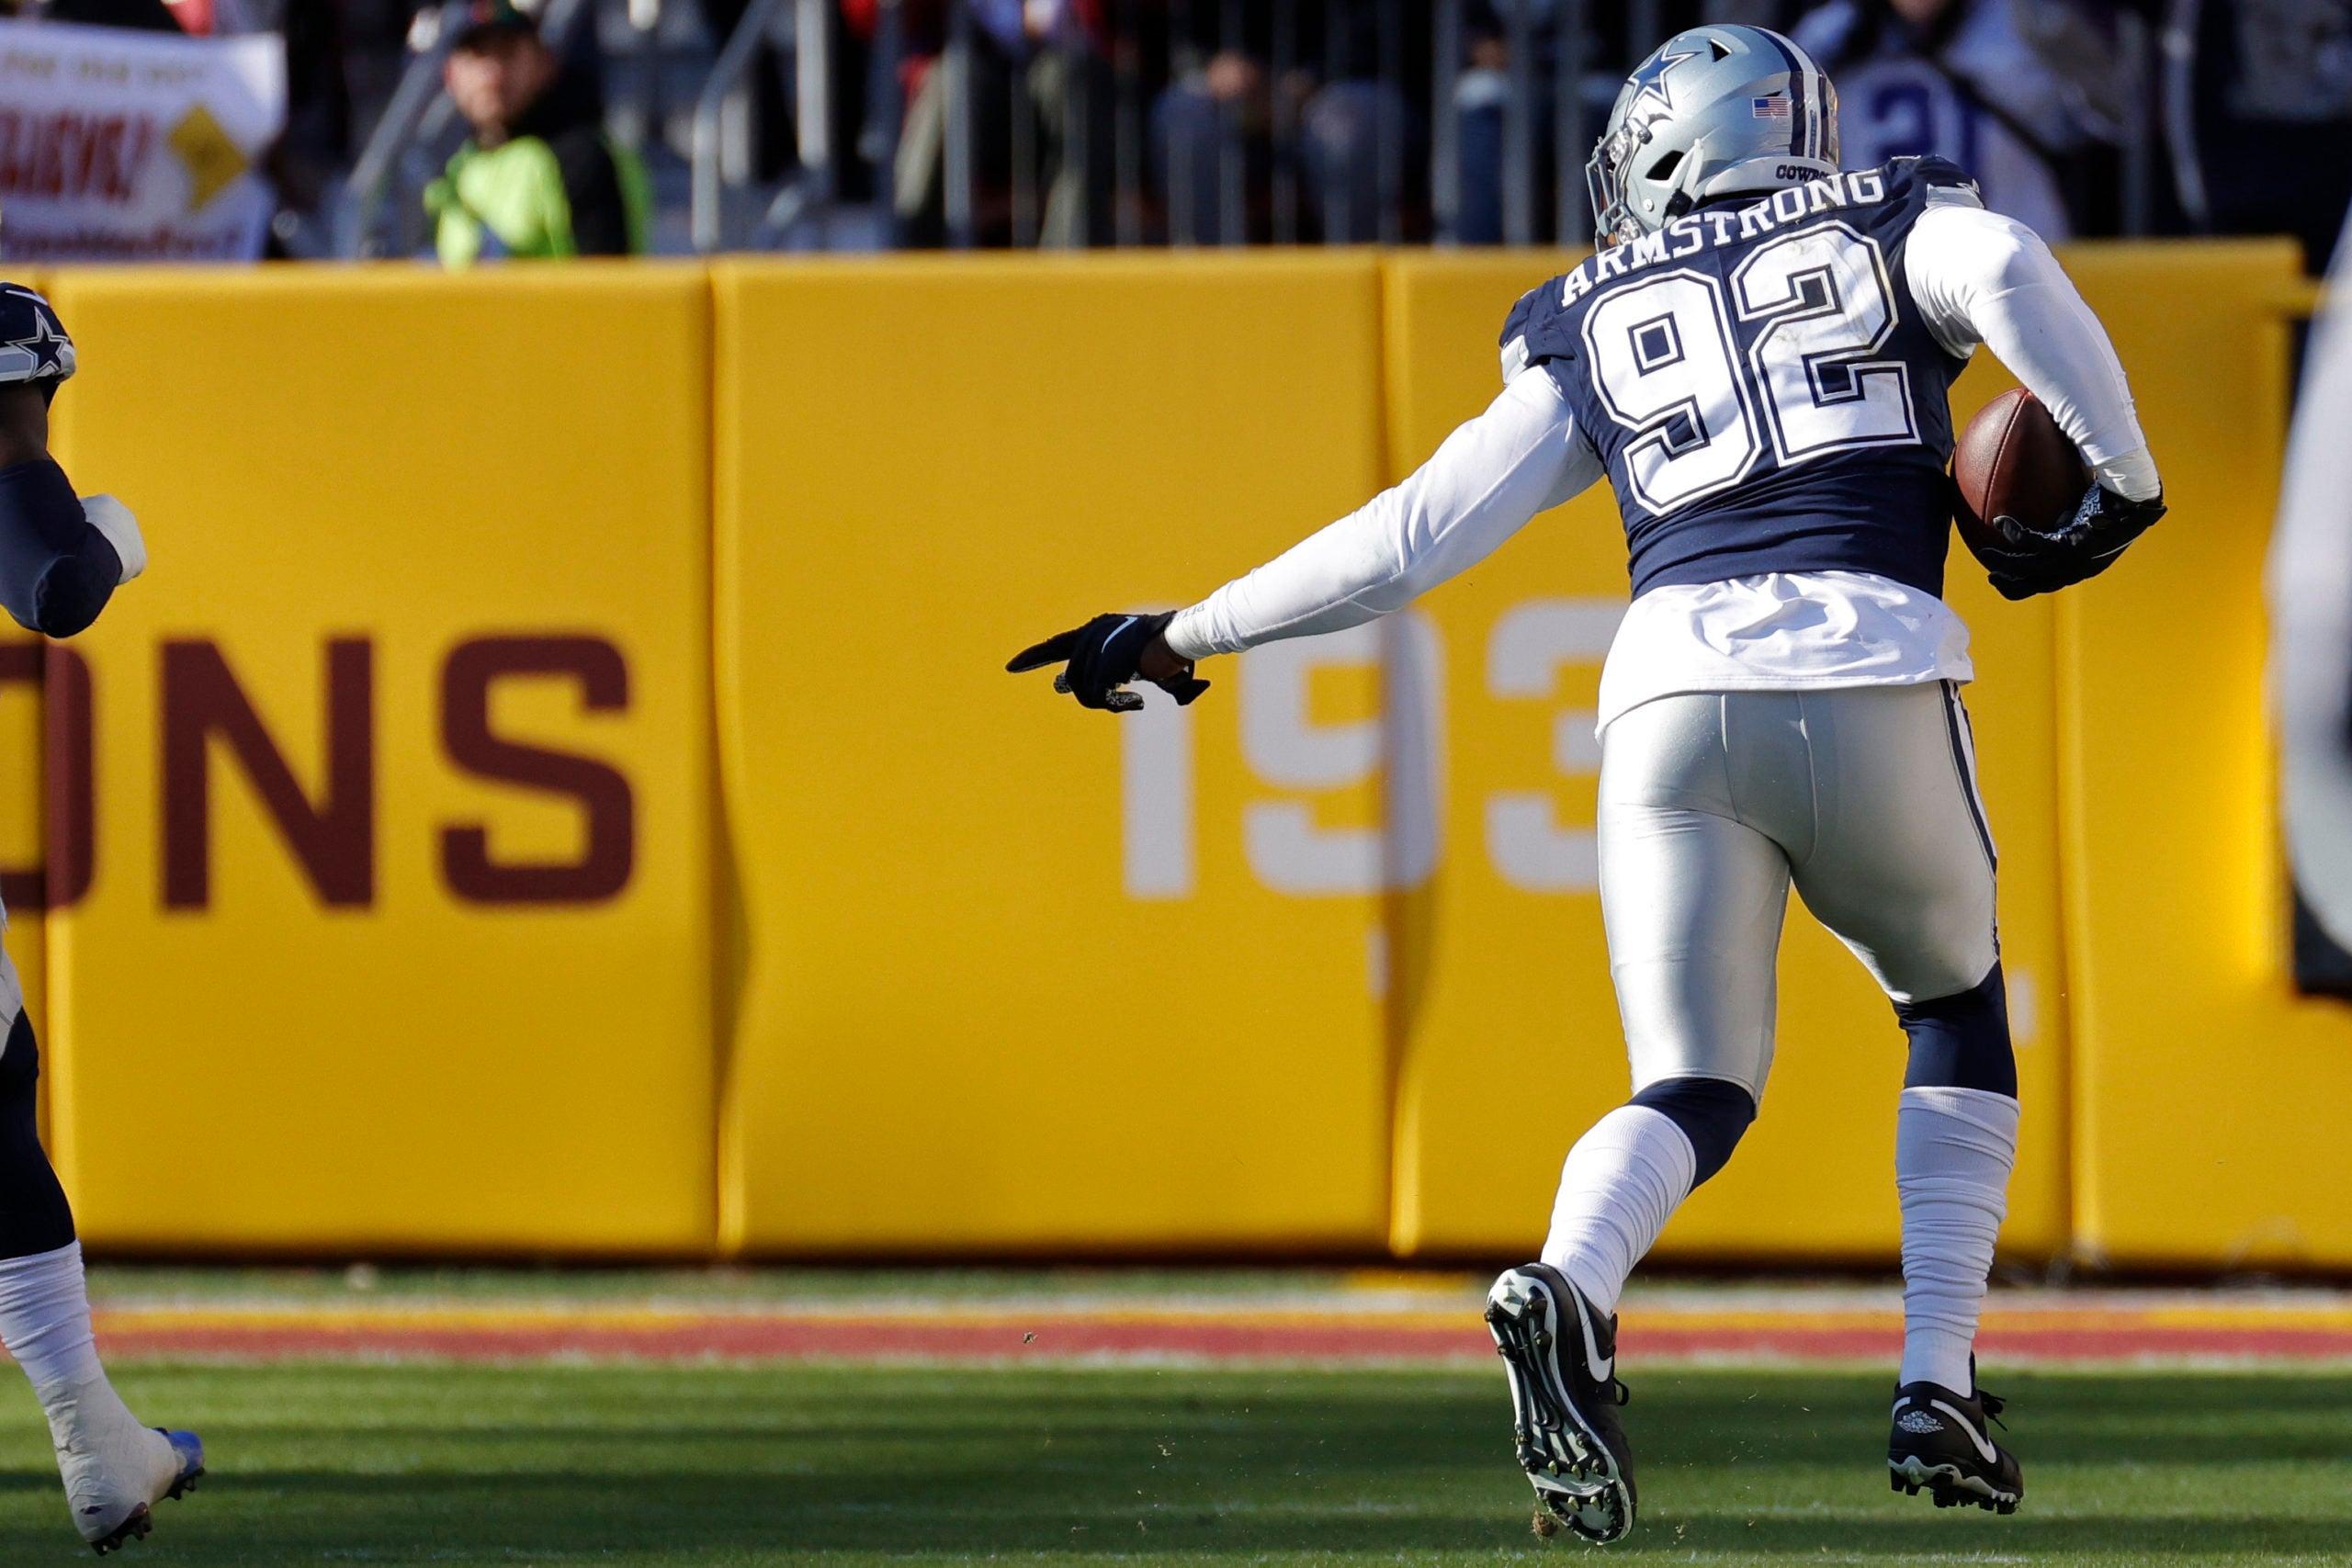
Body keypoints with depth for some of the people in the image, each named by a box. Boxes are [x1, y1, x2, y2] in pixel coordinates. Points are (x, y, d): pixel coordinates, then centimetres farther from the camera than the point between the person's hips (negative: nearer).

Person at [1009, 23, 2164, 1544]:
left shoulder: (1593, 331, 21)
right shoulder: (1892, 230, 18)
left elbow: (1415, 534, 18)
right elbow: (2011, 276, -7)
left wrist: (1184, 636, 26)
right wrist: (2125, 480, 3)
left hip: (1674, 682, 1)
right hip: (1873, 668, -1)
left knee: (1695, 1089, 8)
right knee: (1956, 1012, 24)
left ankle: (1573, 1289, -25)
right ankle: (1938, 1388, 11)